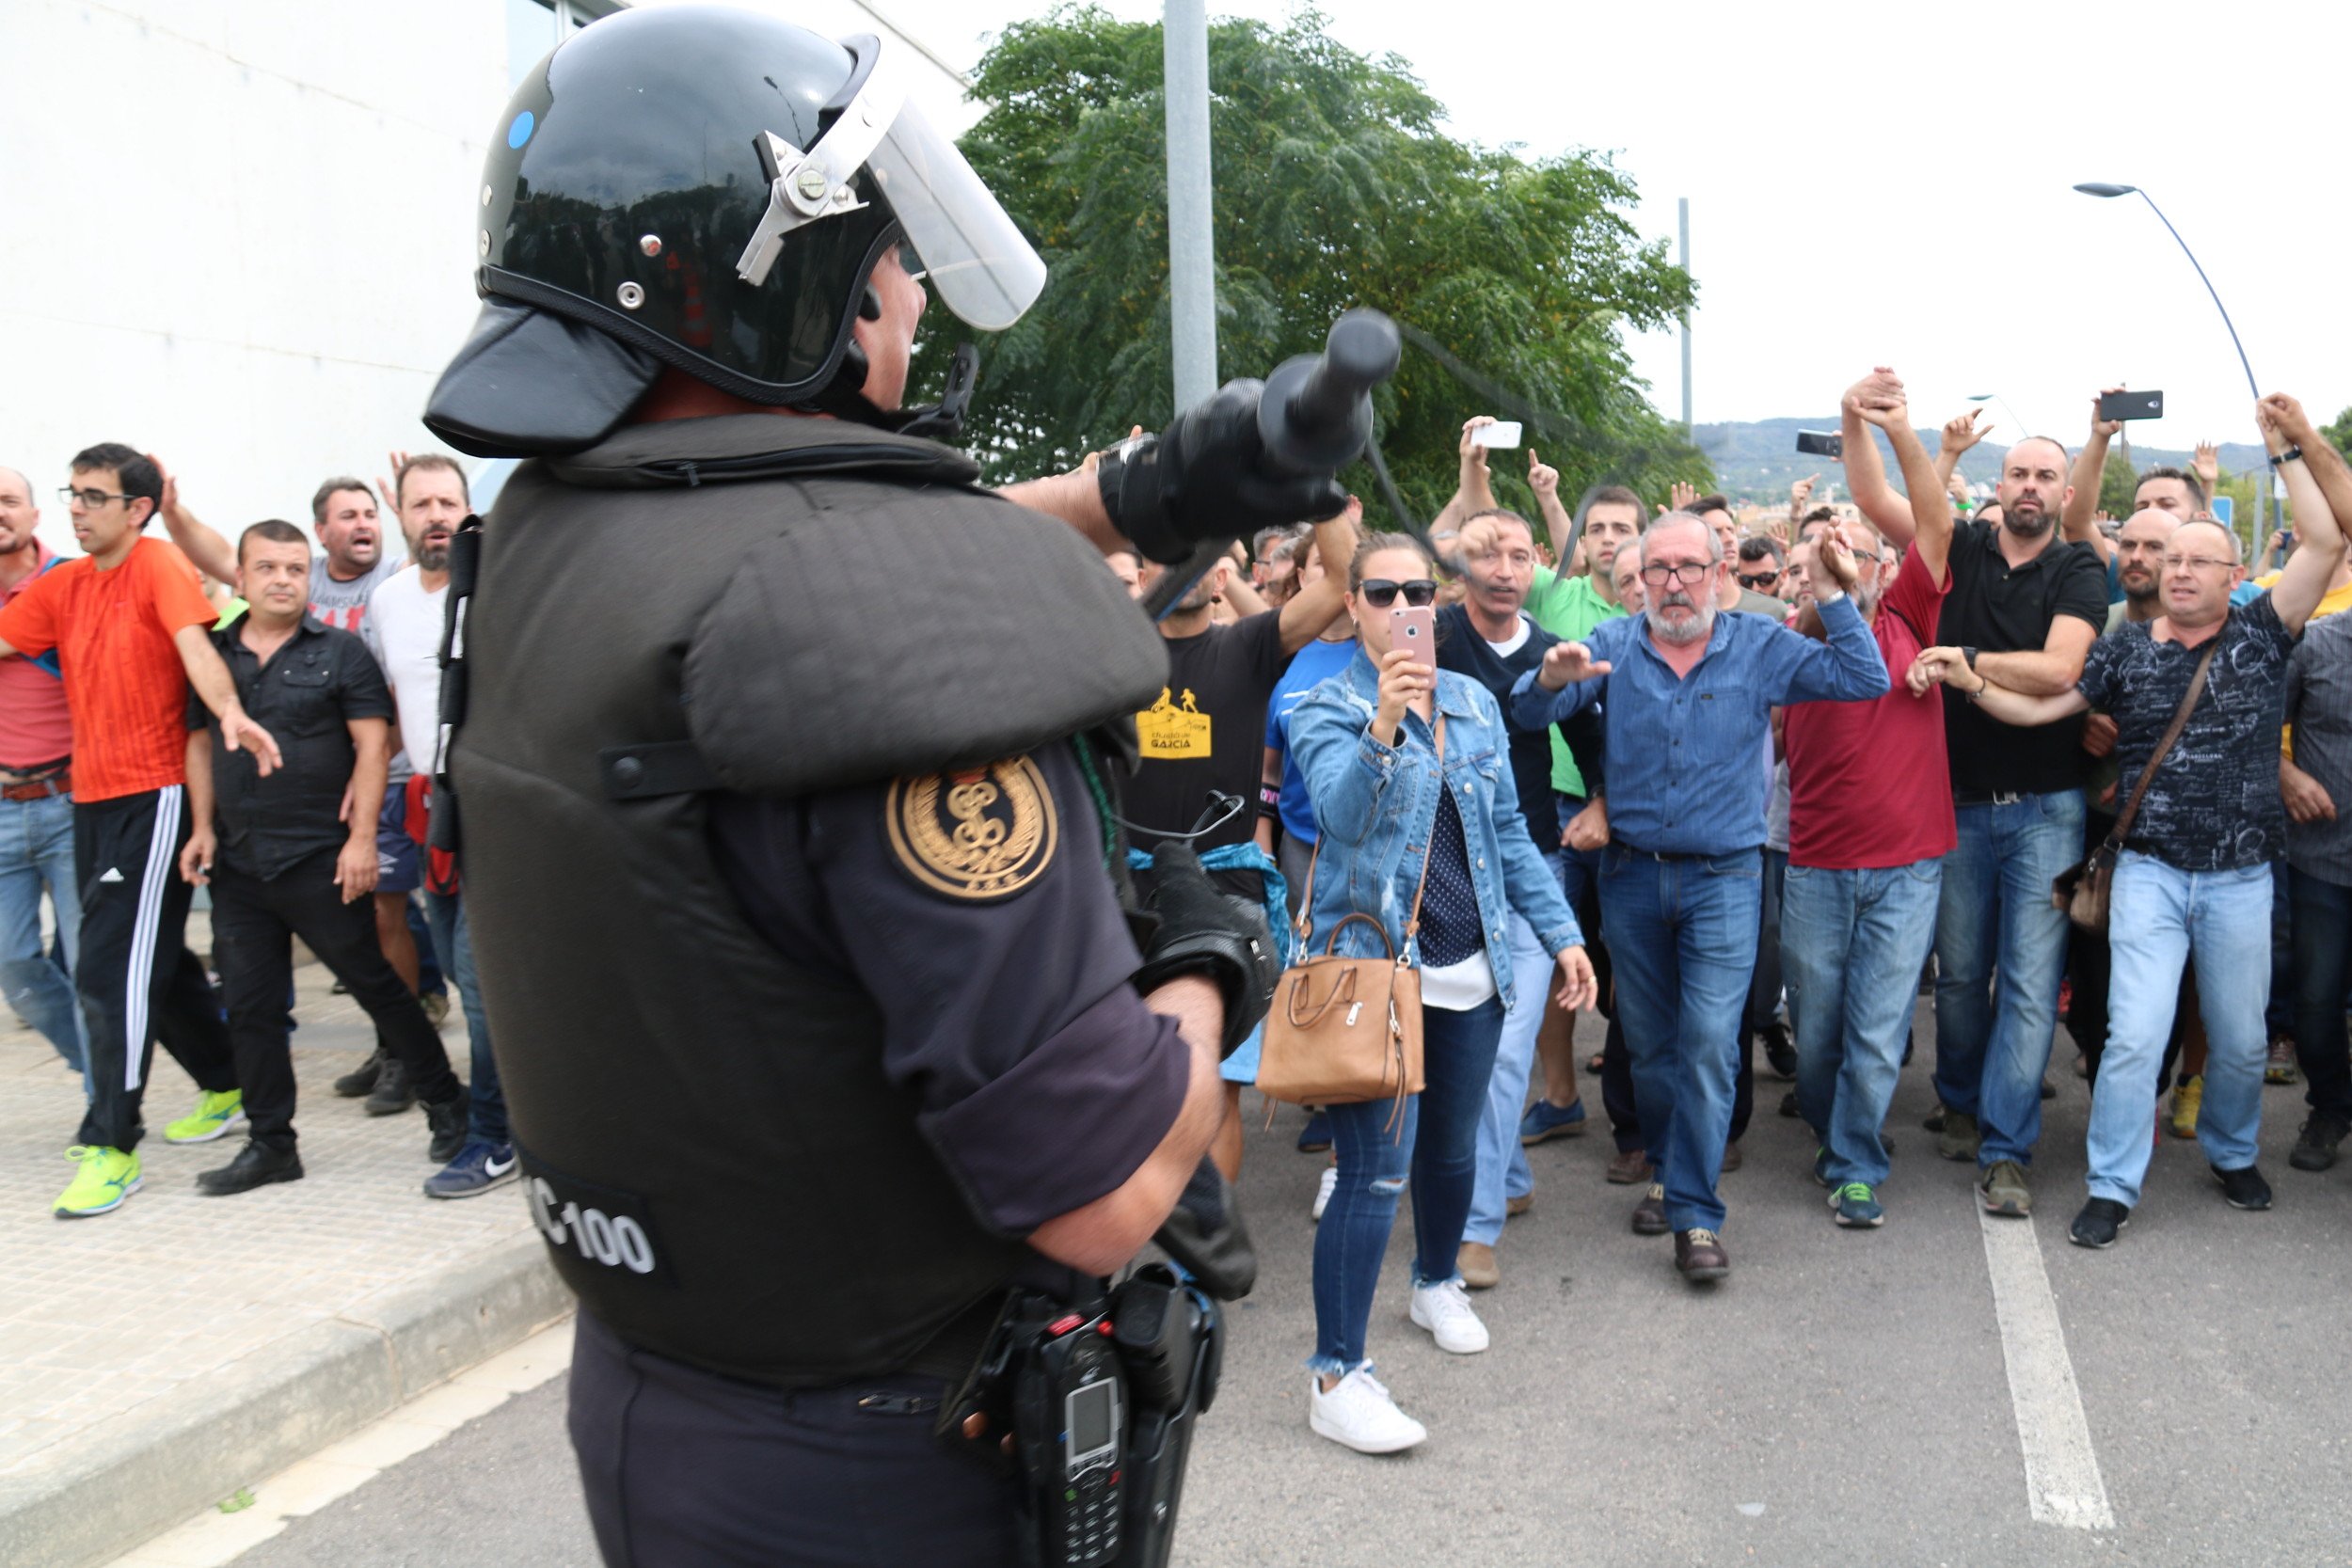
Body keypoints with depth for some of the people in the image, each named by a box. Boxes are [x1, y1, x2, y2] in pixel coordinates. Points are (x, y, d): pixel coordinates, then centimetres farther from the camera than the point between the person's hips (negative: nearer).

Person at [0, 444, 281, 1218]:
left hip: (154, 796, -8)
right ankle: (228, 1084, 36)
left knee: (111, 969, -9)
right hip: (92, 798, 8)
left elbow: (195, 644, -26)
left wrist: (230, 713, -41)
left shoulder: (159, 565, -9)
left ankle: (110, 1146, -2)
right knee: (156, 960, 18)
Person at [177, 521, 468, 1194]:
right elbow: (200, 743, 17)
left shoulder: (341, 652, -2)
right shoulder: (213, 655, 10)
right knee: (249, 1005, 8)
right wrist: (203, 827, 7)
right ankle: (269, 1143, 18)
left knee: (376, 984, 2)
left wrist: (362, 837, -13)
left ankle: (446, 1104, 17)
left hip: (320, 860, -4)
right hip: (237, 863, 5)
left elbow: (372, 745, -6)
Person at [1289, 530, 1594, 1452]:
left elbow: (1509, 834, 16)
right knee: (1376, 1168, -11)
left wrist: (1561, 933, 14)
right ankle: (1336, 1377, -3)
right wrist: (1383, 727, -41)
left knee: (1452, 1147, 19)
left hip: (1471, 964, 6)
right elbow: (1341, 813, -26)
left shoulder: (1475, 703, 10)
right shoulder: (1325, 708, -6)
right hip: (1372, 962, -5)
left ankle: (1438, 1283, 46)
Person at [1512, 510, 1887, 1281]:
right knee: (1649, 1042, 14)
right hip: (1631, 876, 2)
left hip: (1724, 878, -2)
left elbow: (1864, 680, -4)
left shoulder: (1761, 648, 0)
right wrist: (1552, 678, -32)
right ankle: (1669, 1169, 35)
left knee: (1709, 1042, -9)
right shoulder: (1614, 645, 0)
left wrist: (1834, 594, -12)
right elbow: (1527, 711, -10)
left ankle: (1696, 1214, -1)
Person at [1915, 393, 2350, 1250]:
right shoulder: (2127, 649, 2)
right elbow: (2037, 704, 0)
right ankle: (2112, 1188, 5)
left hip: (2241, 878, 1)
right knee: (2135, 1034, -6)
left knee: (2241, 1039, 13)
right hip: (2151, 872, -1)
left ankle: (2231, 1153, 39)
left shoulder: (2262, 634, 0)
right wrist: (1968, 679, -16)